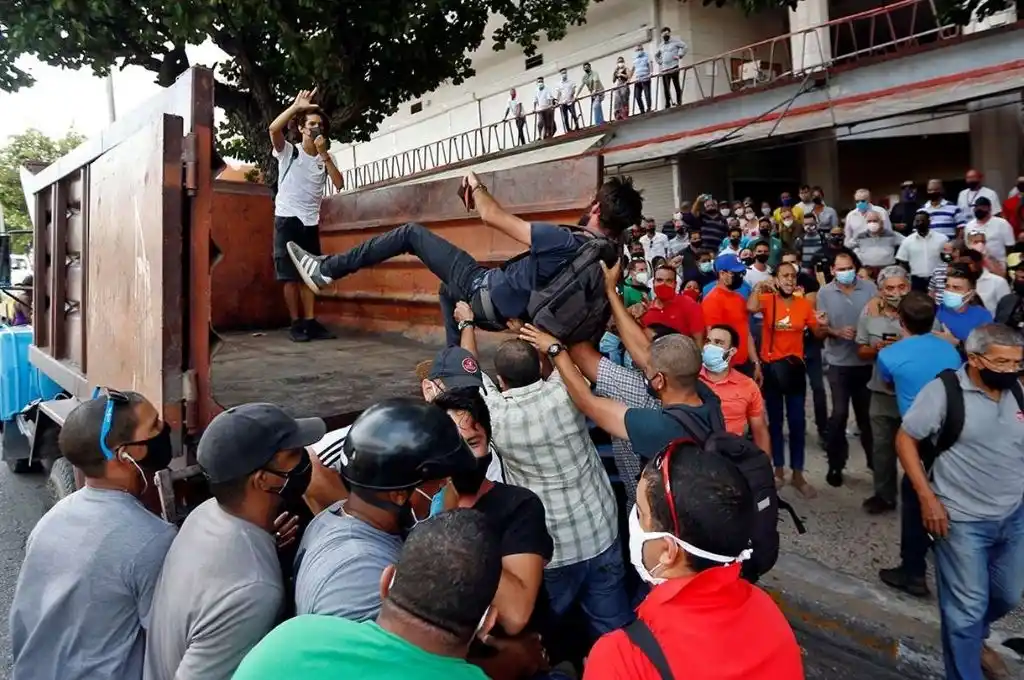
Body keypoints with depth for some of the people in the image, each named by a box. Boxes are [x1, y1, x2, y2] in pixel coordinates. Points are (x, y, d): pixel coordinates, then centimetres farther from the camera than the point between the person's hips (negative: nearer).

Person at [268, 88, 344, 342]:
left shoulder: (325, 159, 10)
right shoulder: (288, 151, 0)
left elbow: (339, 184, -5)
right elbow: (274, 129, -20)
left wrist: (324, 154, -10)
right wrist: (296, 106, -19)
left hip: (311, 222, 4)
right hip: (287, 219, -4)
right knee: (291, 276, -4)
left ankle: (310, 322, 7)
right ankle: (296, 324, 2)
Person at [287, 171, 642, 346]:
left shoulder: (564, 241, -29)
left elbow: (493, 217, -19)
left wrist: (476, 185, 0)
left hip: (486, 292, -7)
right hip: (508, 310, 7)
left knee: (411, 233, 0)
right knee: (448, 290, 38)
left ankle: (325, 271, 4)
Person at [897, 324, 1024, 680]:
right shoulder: (944, 391, -15)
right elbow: (905, 439, -10)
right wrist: (927, 498, -14)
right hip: (962, 520, -5)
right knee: (967, 607, 4)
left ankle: (973, 639, 51)